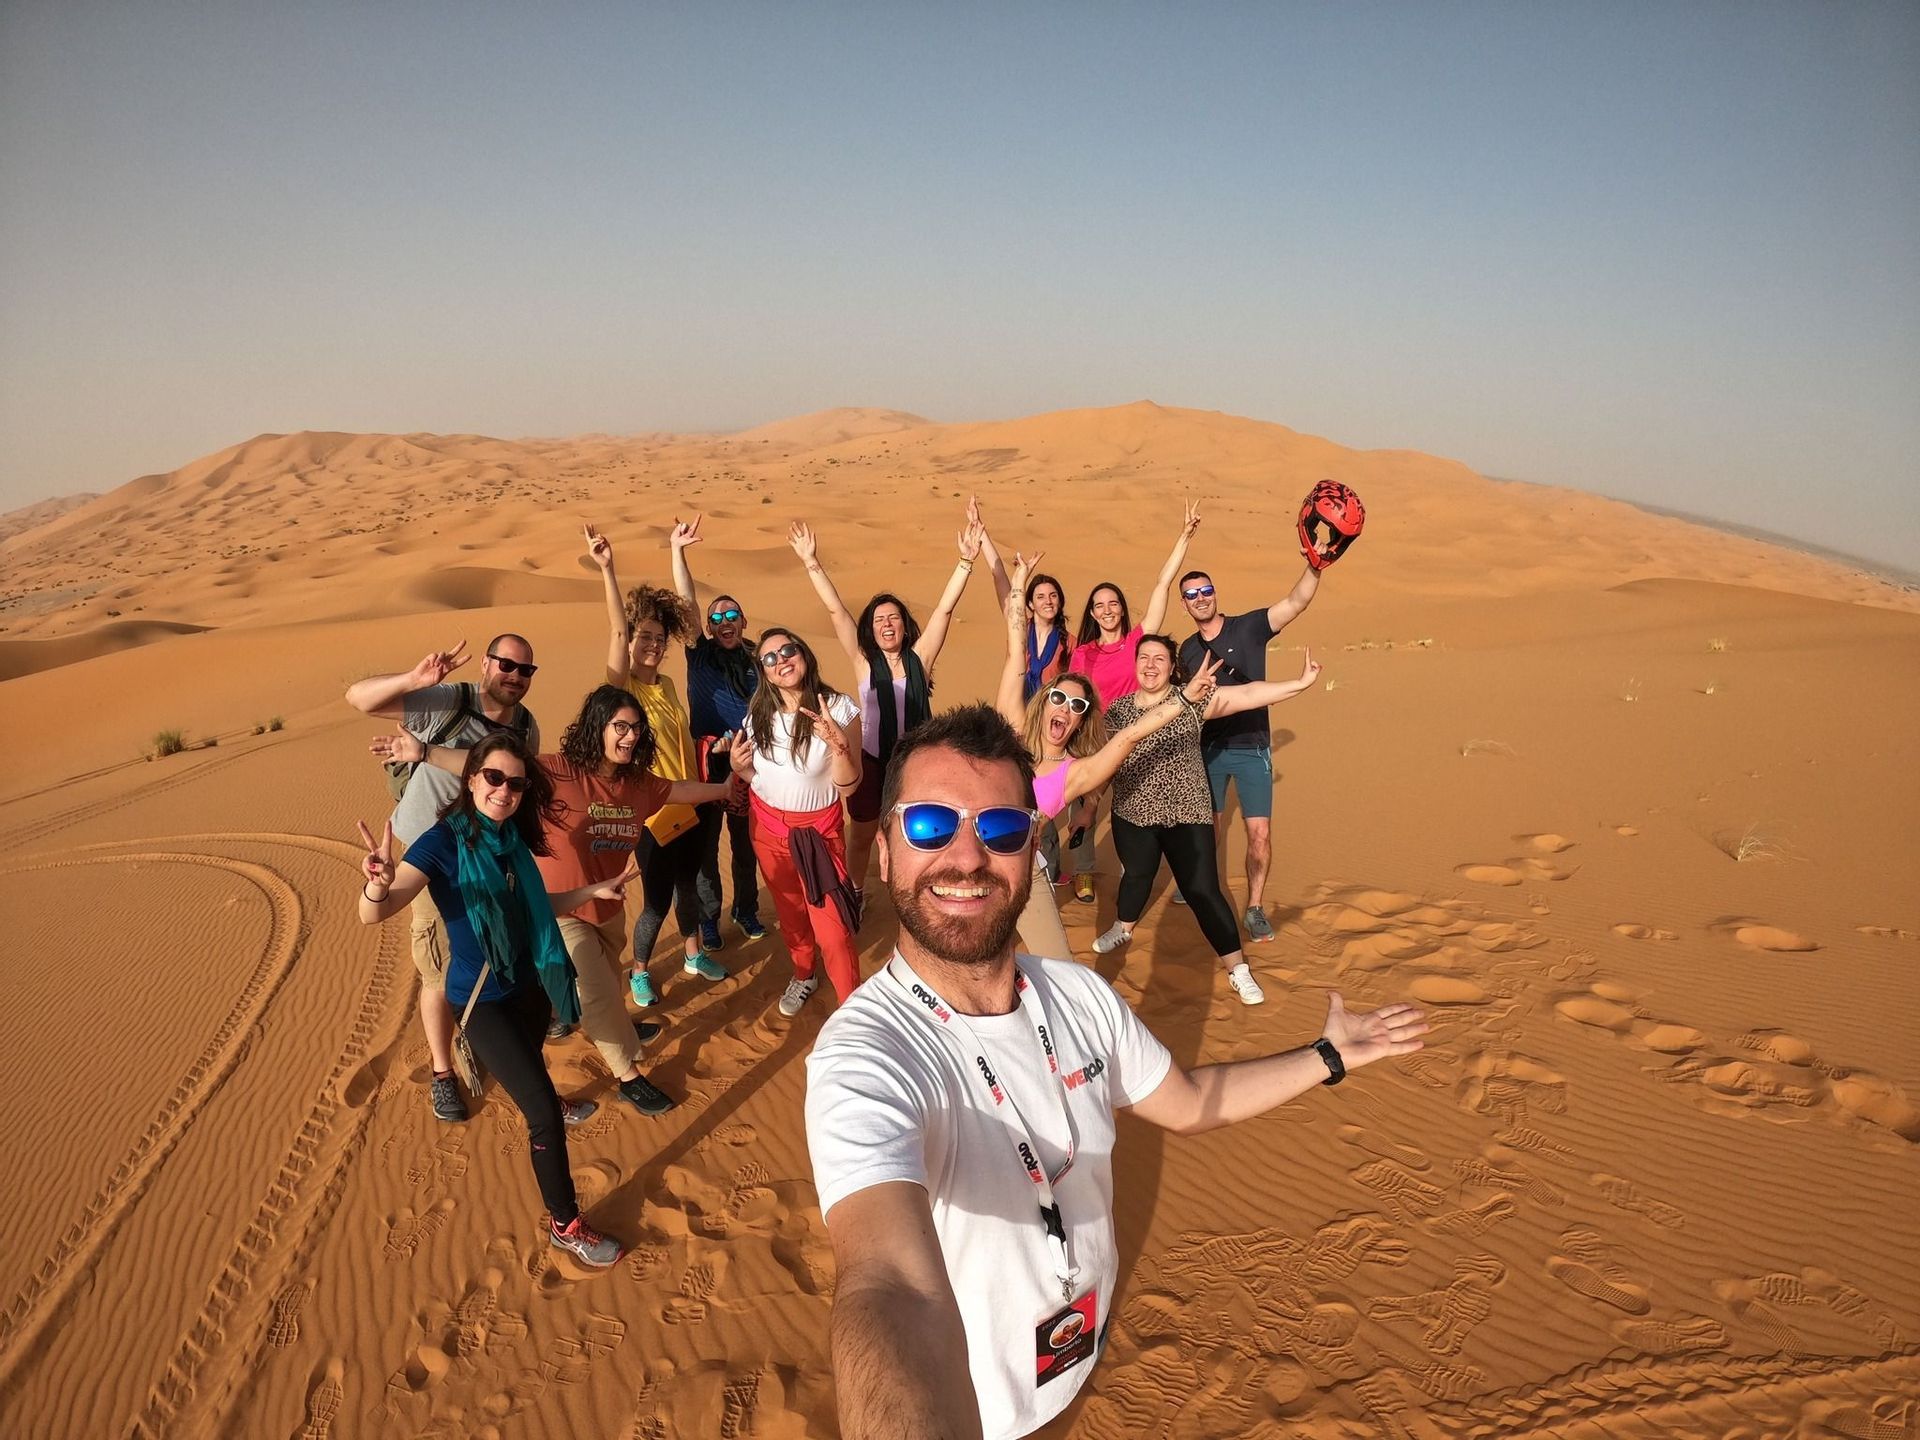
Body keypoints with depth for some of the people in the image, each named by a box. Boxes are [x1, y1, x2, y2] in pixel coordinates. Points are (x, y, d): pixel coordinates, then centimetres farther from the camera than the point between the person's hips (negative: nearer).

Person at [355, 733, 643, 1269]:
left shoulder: (511, 838, -3)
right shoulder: (444, 841, -23)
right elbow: (373, 914, -35)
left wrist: (592, 891, 6)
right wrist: (378, 884, -56)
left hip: (529, 983, 7)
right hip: (483, 999, -7)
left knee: (532, 1065, 35)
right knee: (546, 1116, -8)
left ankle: (542, 1100, 69)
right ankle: (565, 1226, 10)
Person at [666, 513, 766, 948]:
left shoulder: (756, 662, 6)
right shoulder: (700, 655, 1)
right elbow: (687, 602, -9)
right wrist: (677, 551, -16)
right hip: (706, 758, -1)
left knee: (745, 840, 12)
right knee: (705, 842, 6)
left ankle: (746, 909, 30)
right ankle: (707, 917, 21)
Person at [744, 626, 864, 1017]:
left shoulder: (839, 708, -17)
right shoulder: (759, 711, -4)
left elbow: (848, 786, -16)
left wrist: (837, 743, -34)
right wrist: (736, 763, -11)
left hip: (818, 829, -4)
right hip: (766, 826, 4)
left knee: (832, 927, -10)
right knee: (789, 911, 22)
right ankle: (803, 976, 46)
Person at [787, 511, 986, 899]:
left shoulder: (920, 658, -4)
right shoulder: (863, 661, -5)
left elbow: (945, 608, -11)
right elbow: (835, 609, -11)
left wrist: (965, 561, -20)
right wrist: (811, 562, -18)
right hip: (870, 762, 0)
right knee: (861, 836, 17)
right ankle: (855, 894, 40)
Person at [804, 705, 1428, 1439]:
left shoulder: (1080, 995, -12)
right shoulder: (864, 1056, -36)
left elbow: (1186, 1102, 6)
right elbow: (893, 1290, -53)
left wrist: (1329, 1055, 6)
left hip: (1087, 1361, 6)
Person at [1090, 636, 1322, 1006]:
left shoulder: (1192, 700, -8)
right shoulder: (1118, 709, 2)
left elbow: (1246, 694, -18)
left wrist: (1301, 683, -27)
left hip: (1186, 816, -3)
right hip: (1131, 815, 3)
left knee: (1203, 892, -4)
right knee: (1136, 875, 23)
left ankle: (1238, 969, 8)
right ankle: (1122, 929, 52)